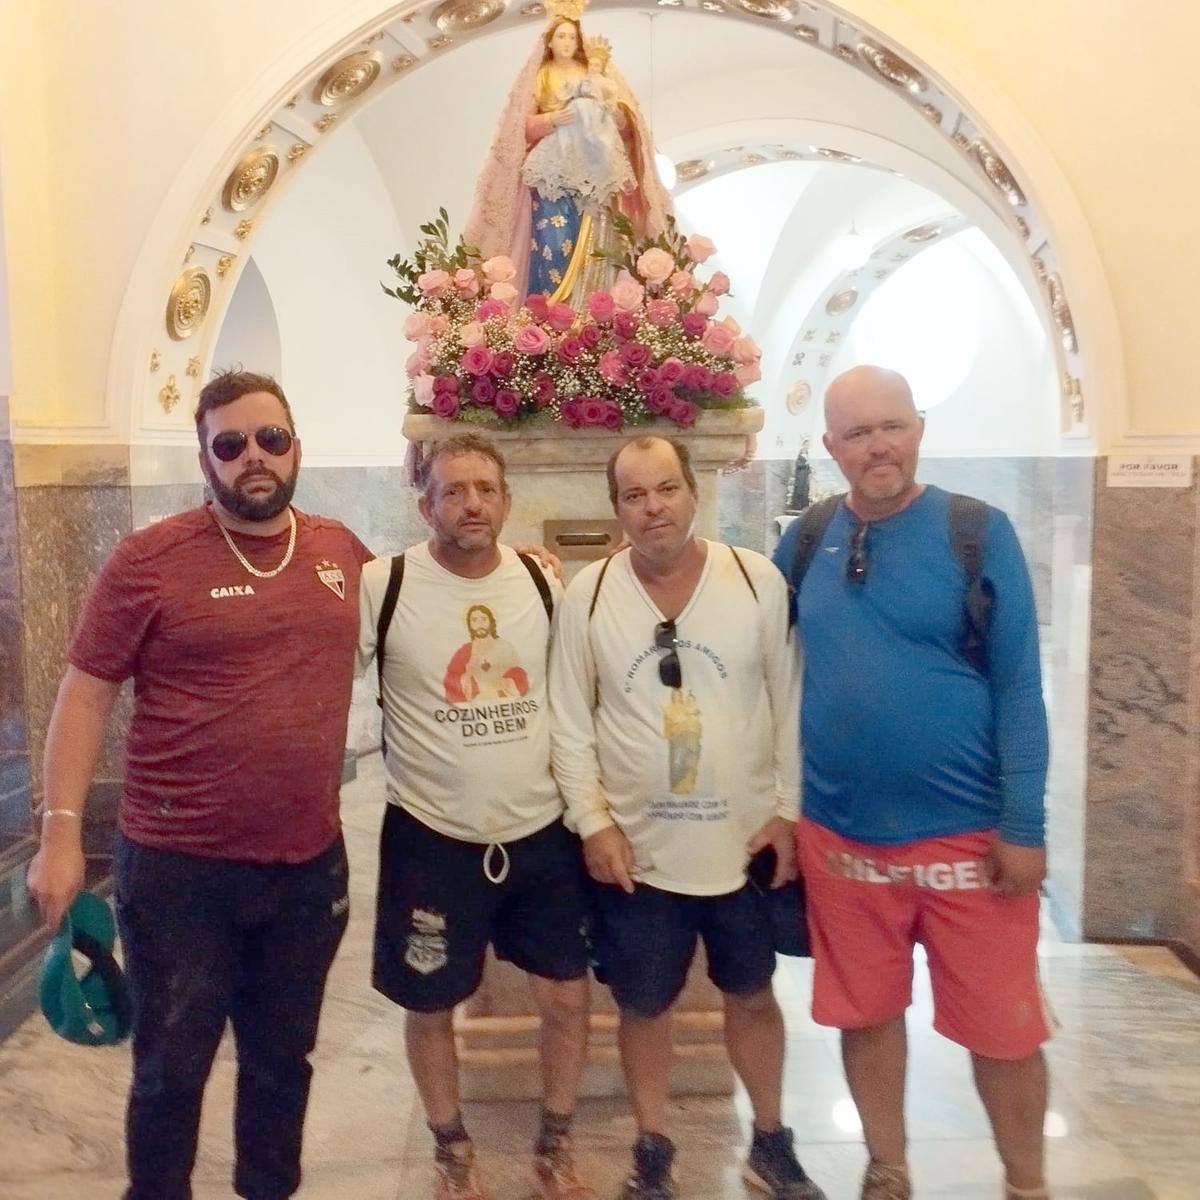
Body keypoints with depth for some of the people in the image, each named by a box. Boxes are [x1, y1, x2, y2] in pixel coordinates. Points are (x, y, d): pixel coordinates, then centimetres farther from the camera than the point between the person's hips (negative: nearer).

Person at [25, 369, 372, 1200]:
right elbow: (85, 696, -7)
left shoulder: (342, 551, 2)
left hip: (311, 863, 4)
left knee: (282, 1059, 22)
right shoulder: (149, 559, -10)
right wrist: (61, 833, -11)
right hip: (179, 867, -3)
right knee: (172, 1070, 14)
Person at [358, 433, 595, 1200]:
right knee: (432, 1006, 14)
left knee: (568, 997, 11)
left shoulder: (545, 583, 0)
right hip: (431, 838, -2)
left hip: (542, 832, 3)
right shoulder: (381, 587, -12)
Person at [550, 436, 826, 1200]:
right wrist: (593, 821, -8)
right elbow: (570, 721, -3)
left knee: (753, 995, 19)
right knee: (645, 1007, 15)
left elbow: (789, 702, -2)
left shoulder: (759, 581, -7)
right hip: (637, 850, 0)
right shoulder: (588, 594, -7)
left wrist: (789, 810, -4)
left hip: (747, 842, 1)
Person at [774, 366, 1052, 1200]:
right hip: (839, 833, 3)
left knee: (1002, 1028, 10)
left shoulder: (979, 531, -8)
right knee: (867, 1016, 16)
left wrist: (1025, 826, -11)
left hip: (967, 832, -2)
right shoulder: (805, 543, 1)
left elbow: (1019, 687, -8)